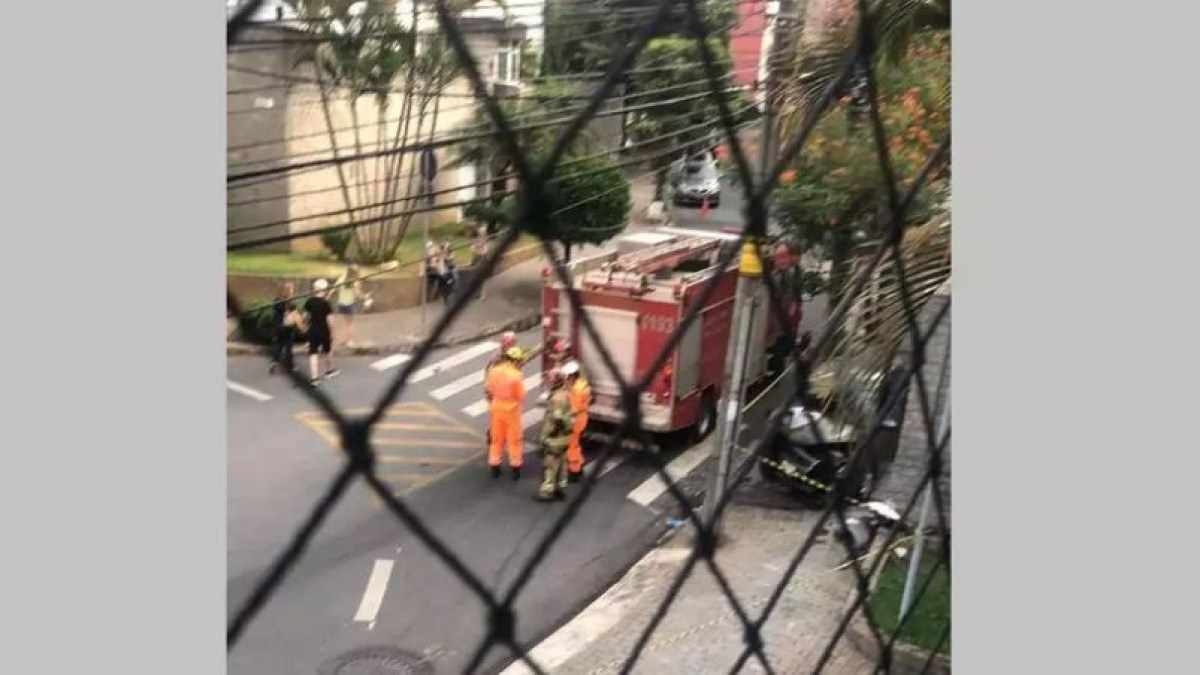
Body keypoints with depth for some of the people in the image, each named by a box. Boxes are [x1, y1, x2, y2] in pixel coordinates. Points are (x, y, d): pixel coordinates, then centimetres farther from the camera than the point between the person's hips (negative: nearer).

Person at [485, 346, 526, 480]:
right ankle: (515, 467, 17)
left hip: (497, 407, 4)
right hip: (511, 409, -4)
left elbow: (489, 390, 2)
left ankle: (494, 466, 24)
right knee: (514, 438, 10)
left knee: (496, 437, 17)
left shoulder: (494, 371, -8)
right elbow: (521, 396, -15)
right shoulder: (516, 375, -22)